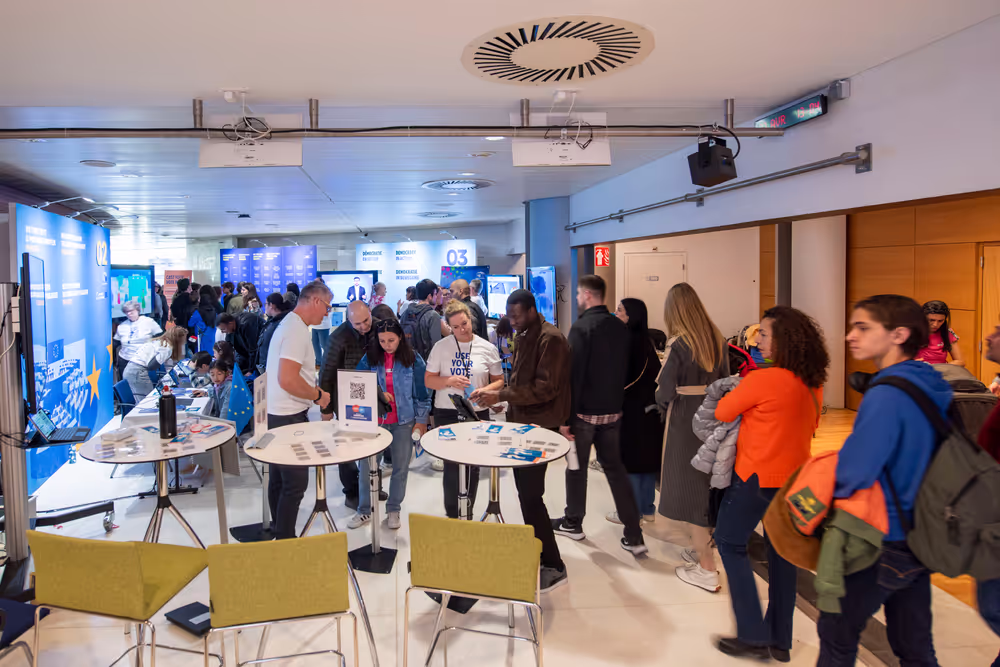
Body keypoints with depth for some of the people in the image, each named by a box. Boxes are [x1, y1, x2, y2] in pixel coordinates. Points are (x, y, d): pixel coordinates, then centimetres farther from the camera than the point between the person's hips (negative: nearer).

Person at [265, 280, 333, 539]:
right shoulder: (297, 330, -19)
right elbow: (287, 380, -27)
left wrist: (314, 389, 14)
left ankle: (279, 534, 28)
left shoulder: (289, 324, 13)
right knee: (295, 484, -3)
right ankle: (285, 541, 6)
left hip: (278, 414, 10)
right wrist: (318, 395, -14)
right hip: (289, 417, -10)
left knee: (280, 479, 17)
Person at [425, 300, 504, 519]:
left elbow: (499, 381, 3)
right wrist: (450, 381, -19)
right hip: (447, 414, -1)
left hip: (478, 413, 1)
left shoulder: (488, 349, -3)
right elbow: (429, 380, 0)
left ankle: (467, 514, 27)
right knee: (452, 465, 4)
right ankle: (453, 515, 18)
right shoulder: (440, 347, -3)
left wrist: (484, 390, -17)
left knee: (472, 466, 11)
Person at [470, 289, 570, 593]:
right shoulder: (525, 337, 13)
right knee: (526, 491, 15)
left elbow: (545, 388, -23)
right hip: (523, 422, 9)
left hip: (541, 425, -9)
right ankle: (536, 551, 30)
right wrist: (496, 394, 4)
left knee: (530, 496, -8)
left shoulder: (551, 339, -16)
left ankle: (553, 567, 2)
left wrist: (501, 395, -22)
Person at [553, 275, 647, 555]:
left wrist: (565, 416, -15)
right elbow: (623, 368, 12)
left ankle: (573, 523, 27)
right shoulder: (620, 326, 4)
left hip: (585, 410, -6)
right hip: (613, 409, 6)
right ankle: (634, 535, 11)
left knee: (577, 467, 12)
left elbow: (573, 374, -19)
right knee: (615, 468, 12)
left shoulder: (582, 327, -16)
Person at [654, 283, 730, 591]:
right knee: (705, 486, 20)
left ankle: (706, 569, 8)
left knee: (689, 490, 3)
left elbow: (665, 390, -14)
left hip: (684, 422, -6)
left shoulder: (678, 344, -16)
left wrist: (664, 406, 6)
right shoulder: (717, 340, 2)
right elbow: (723, 381, 7)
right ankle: (702, 549, 34)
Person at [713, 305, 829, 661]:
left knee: (730, 542, 8)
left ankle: (754, 636, 7)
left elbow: (722, 412, -10)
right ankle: (780, 640, 24)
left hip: (758, 475, -7)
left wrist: (738, 393, 7)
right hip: (794, 475, 7)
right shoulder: (813, 383, 1)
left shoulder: (761, 380, -21)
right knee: (781, 550, 15)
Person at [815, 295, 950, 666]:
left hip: (881, 545, -8)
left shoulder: (887, 396, -25)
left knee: (837, 634, 13)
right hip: (920, 540, 8)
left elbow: (851, 474, -29)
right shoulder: (933, 390, 2)